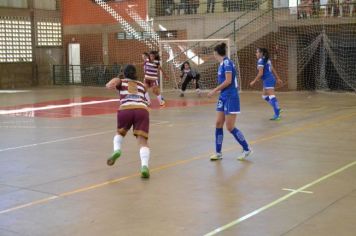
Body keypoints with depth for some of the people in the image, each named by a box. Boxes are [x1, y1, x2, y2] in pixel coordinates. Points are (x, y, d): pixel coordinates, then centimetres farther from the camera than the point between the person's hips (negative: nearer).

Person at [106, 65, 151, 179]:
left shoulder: (121, 81, 25)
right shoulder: (141, 85, 32)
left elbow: (115, 80, 7)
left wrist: (110, 85, -6)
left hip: (126, 109, 0)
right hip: (142, 110, 0)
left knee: (120, 133, 27)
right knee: (142, 141, -7)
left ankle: (116, 150, -3)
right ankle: (144, 166, -32)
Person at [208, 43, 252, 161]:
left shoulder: (227, 62, -15)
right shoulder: (222, 63, 11)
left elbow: (228, 81, -20)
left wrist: (214, 90, -16)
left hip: (231, 98, -9)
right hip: (223, 98, 9)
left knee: (230, 127, -5)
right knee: (218, 124, 6)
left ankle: (246, 149, 10)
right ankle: (218, 153, 12)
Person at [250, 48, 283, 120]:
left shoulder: (260, 60, -11)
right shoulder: (267, 60, 17)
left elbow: (260, 73, -16)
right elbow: (273, 70, 21)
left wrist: (254, 81, -11)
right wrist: (278, 79, 25)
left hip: (268, 80, -10)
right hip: (271, 79, 10)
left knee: (271, 96, -12)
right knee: (264, 96, 19)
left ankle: (277, 115, -15)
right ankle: (277, 109, 20)